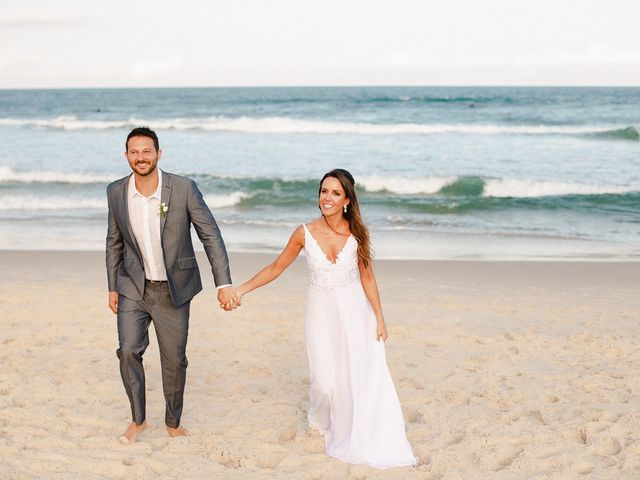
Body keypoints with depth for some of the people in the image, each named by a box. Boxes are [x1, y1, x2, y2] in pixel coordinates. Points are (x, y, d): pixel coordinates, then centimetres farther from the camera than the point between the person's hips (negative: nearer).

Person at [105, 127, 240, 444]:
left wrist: (224, 284, -17)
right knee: (128, 351, -11)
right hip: (133, 287, 2)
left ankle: (173, 423, 28)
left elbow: (210, 235, -11)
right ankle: (138, 419, 11)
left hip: (173, 291, -1)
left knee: (174, 360, 7)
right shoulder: (116, 192, -5)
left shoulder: (184, 189, -16)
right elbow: (114, 242, 8)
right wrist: (112, 287, 10)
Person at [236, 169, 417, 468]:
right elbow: (275, 268, 2)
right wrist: (240, 290, -1)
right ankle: (321, 422, 34)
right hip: (321, 312, 0)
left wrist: (379, 319, -2)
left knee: (363, 375, -3)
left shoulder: (357, 233, -8)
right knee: (325, 377, 1)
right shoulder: (305, 233, -9)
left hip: (354, 311, 0)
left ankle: (363, 441, 15)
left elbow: (367, 277, -1)